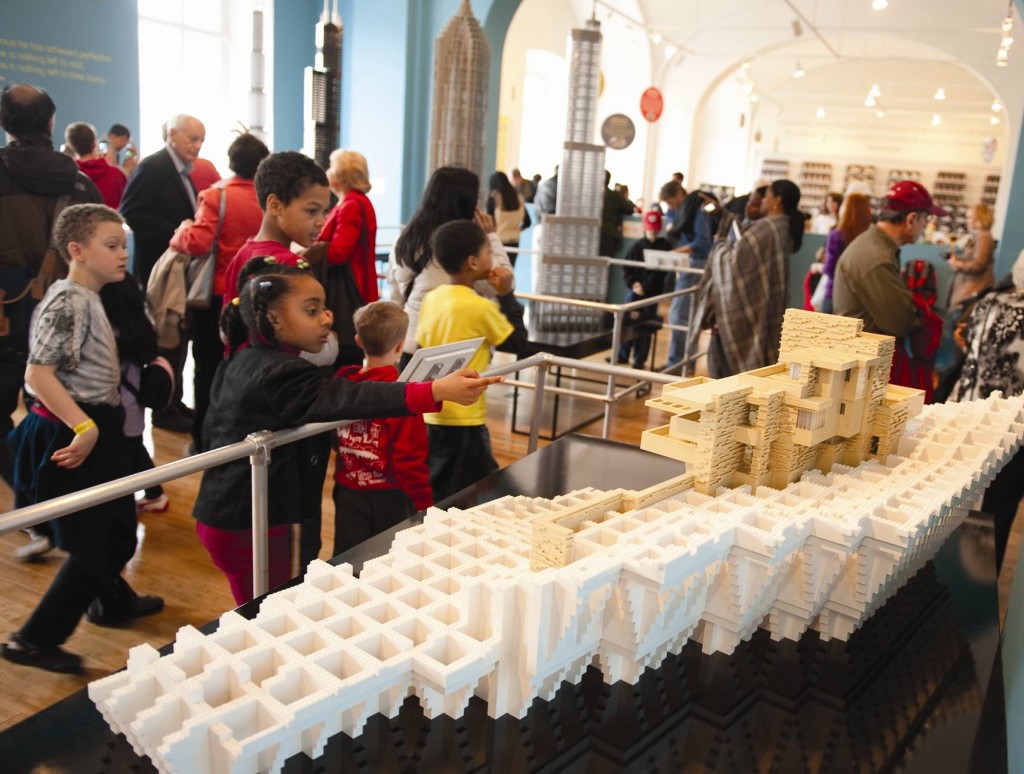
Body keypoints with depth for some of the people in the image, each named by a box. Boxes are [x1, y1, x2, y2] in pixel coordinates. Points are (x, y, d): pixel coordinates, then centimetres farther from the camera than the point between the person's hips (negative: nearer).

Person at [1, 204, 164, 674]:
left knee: (115, 526, 24)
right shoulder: (67, 301, -18)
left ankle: (114, 601, 45)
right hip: (73, 434, -10)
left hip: (94, 427, 10)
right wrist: (84, 427, -30)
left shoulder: (87, 298, 12)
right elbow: (38, 374, -26)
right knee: (95, 542, -4)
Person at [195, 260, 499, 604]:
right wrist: (435, 391, -45)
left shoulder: (241, 360, 7)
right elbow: (350, 398, -38)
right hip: (247, 524, -10)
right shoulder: (280, 373, -24)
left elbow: (213, 426, 20)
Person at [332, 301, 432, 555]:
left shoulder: (341, 380, -5)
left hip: (347, 493, 4)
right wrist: (425, 503, -10)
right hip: (389, 496, -4)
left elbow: (332, 438, 8)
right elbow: (410, 457, -19)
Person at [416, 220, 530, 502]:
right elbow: (519, 345, -5)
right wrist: (507, 296, -2)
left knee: (430, 497, 19)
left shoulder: (431, 299, 4)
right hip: (462, 420, -7)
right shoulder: (480, 307, -16)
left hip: (429, 414, 7)